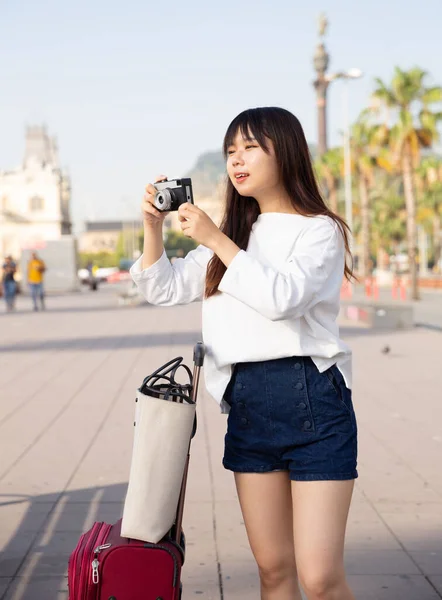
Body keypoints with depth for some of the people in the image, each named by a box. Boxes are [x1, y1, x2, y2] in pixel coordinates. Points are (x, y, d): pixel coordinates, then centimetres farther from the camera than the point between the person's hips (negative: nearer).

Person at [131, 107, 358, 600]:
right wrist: (153, 226, 4)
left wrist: (216, 240, -15)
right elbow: (163, 290, 18)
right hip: (246, 405, 6)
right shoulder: (233, 235, 19)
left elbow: (281, 297, -18)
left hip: (312, 401, -6)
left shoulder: (319, 230, -1)